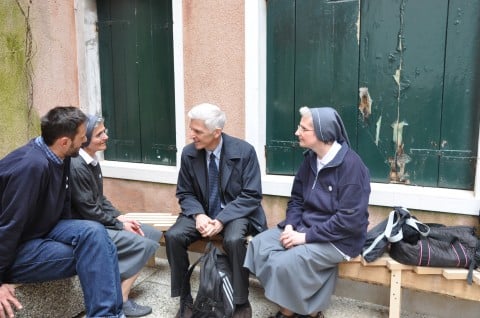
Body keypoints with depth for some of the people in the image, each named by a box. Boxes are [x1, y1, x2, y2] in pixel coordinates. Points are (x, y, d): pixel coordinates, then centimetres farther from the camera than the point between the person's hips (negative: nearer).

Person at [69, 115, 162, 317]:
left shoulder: (92, 161, 8)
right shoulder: (76, 166, -22)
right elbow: (88, 211, -21)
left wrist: (121, 218, 1)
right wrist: (120, 225, -13)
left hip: (99, 221, 10)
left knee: (154, 235, 4)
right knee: (144, 245, -18)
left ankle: (119, 282, 5)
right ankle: (120, 300, -5)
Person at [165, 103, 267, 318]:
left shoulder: (244, 151, -15)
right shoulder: (188, 153, -5)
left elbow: (251, 196, -15)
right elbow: (185, 193, 3)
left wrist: (221, 219, -26)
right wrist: (198, 215, -19)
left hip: (235, 212, -3)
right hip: (202, 212, 4)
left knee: (233, 240, -34)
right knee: (173, 236, -22)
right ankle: (185, 300, -2)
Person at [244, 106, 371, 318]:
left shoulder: (351, 165, -19)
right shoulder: (310, 158, 4)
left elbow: (349, 220, -22)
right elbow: (297, 199, 12)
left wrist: (305, 237, -21)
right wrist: (290, 226, -8)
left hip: (339, 238, -8)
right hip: (305, 226, 8)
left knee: (286, 262, -26)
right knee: (259, 244, -10)